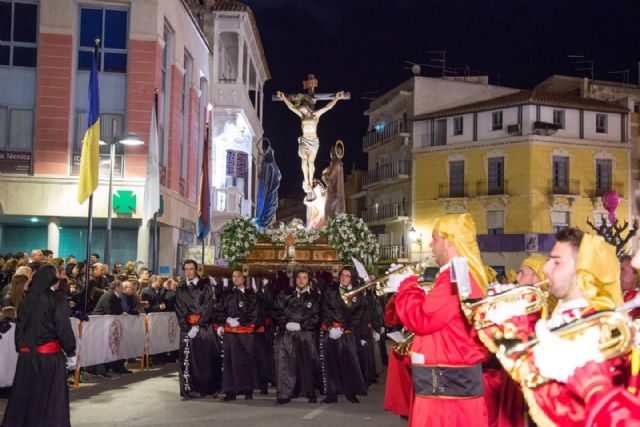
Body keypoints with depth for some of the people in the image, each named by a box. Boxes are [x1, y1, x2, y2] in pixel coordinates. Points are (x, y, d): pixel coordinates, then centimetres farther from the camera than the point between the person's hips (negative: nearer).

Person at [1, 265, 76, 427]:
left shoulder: (27, 299, 7)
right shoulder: (56, 299, -9)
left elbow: (19, 327, 10)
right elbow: (64, 327, -11)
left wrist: (20, 349, 16)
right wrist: (70, 352, -3)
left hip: (26, 353, 5)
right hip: (50, 354, -5)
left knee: (23, 393, 12)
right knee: (51, 395, 4)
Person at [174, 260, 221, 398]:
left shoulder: (205, 286, 3)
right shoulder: (180, 289, 11)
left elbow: (208, 307, -4)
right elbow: (179, 310, 5)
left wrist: (197, 326, -12)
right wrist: (187, 328, -8)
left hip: (204, 326, -2)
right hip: (187, 328, 2)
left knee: (207, 358, -1)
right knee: (188, 359, -4)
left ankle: (210, 389, 9)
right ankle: (189, 390, 0)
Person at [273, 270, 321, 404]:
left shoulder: (315, 296, 6)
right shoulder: (285, 294, 11)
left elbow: (316, 316, -1)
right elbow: (277, 312, 8)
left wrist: (300, 325, -10)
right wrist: (285, 324, -7)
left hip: (306, 334, -1)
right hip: (286, 333, 1)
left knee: (307, 363, 1)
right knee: (285, 364, -5)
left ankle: (310, 393, 14)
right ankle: (284, 394, 0)